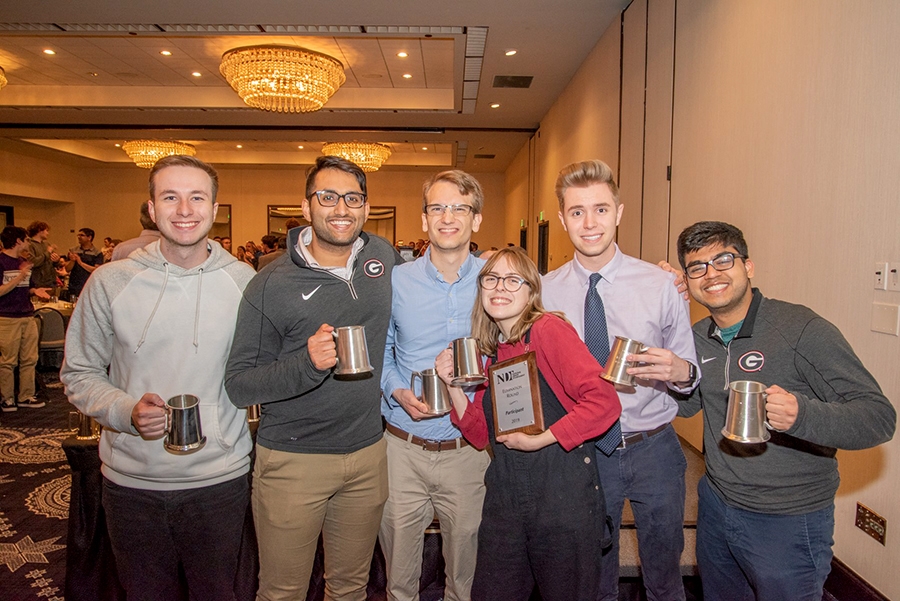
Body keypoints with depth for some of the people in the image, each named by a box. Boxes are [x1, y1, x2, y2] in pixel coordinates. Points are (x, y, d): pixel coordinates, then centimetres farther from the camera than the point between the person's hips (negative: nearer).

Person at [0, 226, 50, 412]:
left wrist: (36, 291, 1)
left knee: (29, 359, 8)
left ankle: (26, 396, 15)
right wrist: (20, 277, -20)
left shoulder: (24, 262, 14)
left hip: (28, 316, 7)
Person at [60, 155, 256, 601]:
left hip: (219, 480, 0)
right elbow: (79, 373, 1)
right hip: (131, 481, 1)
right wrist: (127, 411, -18)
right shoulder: (109, 282, -5)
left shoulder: (244, 282, -5)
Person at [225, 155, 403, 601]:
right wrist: (306, 364, -28)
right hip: (293, 459, -3)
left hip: (368, 452, 4)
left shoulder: (384, 256, 1)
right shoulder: (273, 284, -12)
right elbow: (238, 384, -12)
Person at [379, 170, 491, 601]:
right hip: (403, 448, 0)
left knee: (465, 550, 19)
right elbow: (379, 351, 8)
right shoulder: (395, 281, -2)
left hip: (470, 448, 0)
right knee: (398, 558, 16)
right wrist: (398, 391, -10)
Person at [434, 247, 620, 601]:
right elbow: (481, 435, 7)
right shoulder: (490, 351, 9)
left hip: (562, 496, -6)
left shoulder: (549, 330, -12)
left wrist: (540, 439, -18)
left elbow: (604, 402, -20)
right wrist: (452, 385, -5)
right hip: (504, 498, 6)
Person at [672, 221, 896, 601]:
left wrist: (801, 415, -39)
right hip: (715, 503, 6)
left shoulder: (802, 329, -19)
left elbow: (881, 416, -21)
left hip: (788, 522, -6)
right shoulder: (698, 338, 0)